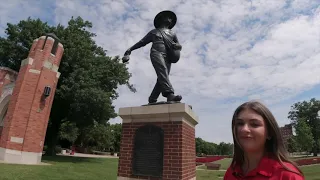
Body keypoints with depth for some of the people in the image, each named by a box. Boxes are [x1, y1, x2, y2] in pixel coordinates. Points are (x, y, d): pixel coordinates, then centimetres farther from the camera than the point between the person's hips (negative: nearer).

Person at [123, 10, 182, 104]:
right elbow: (142, 42, 27)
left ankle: (152, 100, -8)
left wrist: (176, 45, 5)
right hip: (156, 53, -3)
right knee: (163, 70, -31)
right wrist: (130, 49, 21)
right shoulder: (154, 32, 27)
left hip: (167, 57, 4)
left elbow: (179, 46, 30)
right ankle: (170, 94, -49)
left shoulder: (172, 33, 34)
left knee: (162, 79, -13)